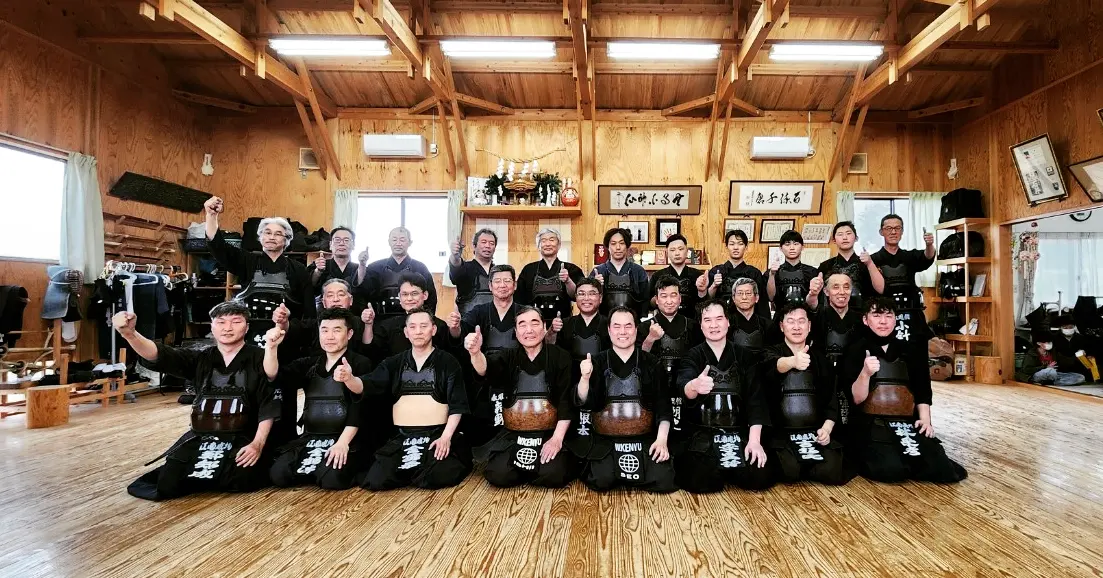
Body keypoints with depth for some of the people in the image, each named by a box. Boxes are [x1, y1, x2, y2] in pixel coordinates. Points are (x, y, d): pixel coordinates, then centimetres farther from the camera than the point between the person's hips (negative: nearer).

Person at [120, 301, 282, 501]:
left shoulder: (259, 358, -4)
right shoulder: (201, 359, 7)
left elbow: (269, 404, -9)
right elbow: (158, 356, -8)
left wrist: (258, 443, -19)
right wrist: (129, 334, -28)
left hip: (243, 438, -3)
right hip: (200, 437, 3)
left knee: (244, 480, -26)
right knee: (167, 485, -11)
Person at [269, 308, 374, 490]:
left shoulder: (361, 364, -1)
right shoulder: (309, 364, 15)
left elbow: (359, 407, -10)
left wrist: (343, 442, -21)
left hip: (347, 439, -5)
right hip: (310, 438, 5)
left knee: (332, 479, -29)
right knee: (278, 475, -17)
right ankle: (314, 470, 10)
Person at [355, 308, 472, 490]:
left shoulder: (448, 362, 0)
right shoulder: (393, 363, 11)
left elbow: (457, 405, -3)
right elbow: (366, 385, -1)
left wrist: (446, 436, -14)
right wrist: (349, 379, -23)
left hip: (436, 435, -3)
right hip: (401, 437, 3)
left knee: (435, 479, -25)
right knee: (375, 481, -16)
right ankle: (416, 470, 12)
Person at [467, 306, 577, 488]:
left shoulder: (560, 357, -1)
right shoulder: (507, 357, 4)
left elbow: (566, 402, -5)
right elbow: (485, 369, -19)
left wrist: (557, 438, -16)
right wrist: (475, 353, -43)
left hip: (549, 434, -2)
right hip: (512, 435, 2)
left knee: (554, 476, -24)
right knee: (498, 476, -18)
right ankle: (523, 467, 14)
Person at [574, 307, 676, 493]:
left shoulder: (652, 363, 5)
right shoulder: (597, 362, 3)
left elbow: (663, 406, 3)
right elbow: (583, 403, -6)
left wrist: (661, 439, -9)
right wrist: (585, 378, -24)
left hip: (645, 439, 1)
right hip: (606, 440, -1)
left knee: (663, 481, -18)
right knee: (601, 481, -24)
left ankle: (622, 474, 9)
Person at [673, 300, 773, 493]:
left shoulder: (745, 356, 7)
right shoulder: (692, 356, 0)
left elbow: (755, 398, 1)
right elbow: (684, 387, -21)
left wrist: (754, 439, -12)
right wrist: (695, 386, -47)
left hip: (738, 433, 3)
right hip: (701, 434, -2)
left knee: (761, 478, -18)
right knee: (701, 482, -25)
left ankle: (725, 471, 14)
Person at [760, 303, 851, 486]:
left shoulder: (821, 360, 15)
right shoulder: (772, 353, 2)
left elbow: (832, 399, 14)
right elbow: (775, 365, -25)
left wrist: (827, 428, -5)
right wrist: (793, 361, -49)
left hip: (816, 431, 3)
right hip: (781, 432, -3)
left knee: (831, 472, -22)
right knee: (790, 472, -27)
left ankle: (805, 469, 12)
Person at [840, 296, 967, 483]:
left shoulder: (910, 351, 15)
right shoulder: (856, 351, 1)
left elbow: (922, 391, 16)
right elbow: (856, 399, -7)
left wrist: (925, 419, -2)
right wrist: (865, 373, -25)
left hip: (908, 423, 4)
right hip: (871, 426, -4)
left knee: (940, 468, -20)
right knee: (890, 469, -30)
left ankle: (905, 461, 11)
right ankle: (868, 459, 5)